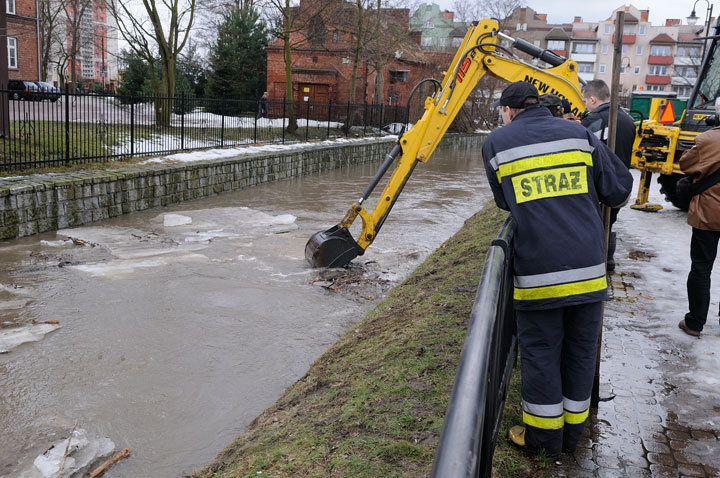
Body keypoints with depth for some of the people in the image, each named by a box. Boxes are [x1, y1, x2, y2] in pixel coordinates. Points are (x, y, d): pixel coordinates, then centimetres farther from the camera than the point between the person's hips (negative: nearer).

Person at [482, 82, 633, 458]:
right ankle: (573, 430, 31)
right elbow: (619, 190, 8)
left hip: (538, 271, -2)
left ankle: (542, 435, 24)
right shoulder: (578, 134, 7)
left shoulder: (496, 144, 4)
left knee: (540, 352, 11)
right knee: (580, 350, 16)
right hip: (588, 268, 3)